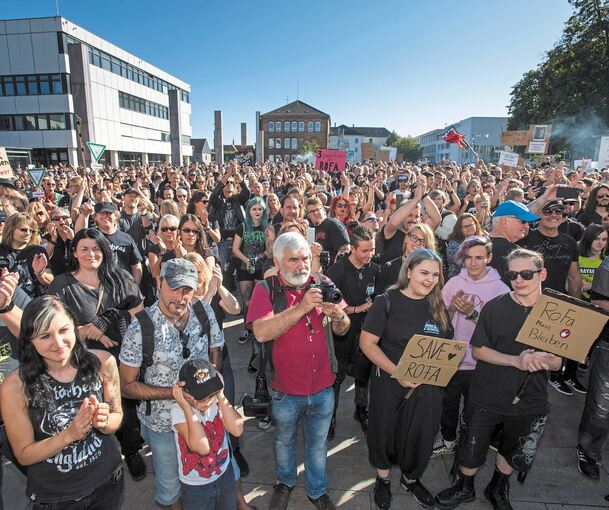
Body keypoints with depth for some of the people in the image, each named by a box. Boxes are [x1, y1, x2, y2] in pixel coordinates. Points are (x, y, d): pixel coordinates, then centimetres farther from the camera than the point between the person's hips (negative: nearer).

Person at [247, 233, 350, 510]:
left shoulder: (322, 285, -6)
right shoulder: (266, 290, -14)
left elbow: (342, 331, 0)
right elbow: (261, 332, -30)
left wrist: (338, 315, -23)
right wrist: (302, 307, -35)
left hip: (323, 387, 2)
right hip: (286, 390, -2)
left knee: (318, 444, 23)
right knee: (284, 441, 24)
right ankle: (285, 482, 54)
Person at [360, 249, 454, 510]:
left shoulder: (438, 306, 1)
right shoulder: (387, 302, -13)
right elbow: (367, 343, -15)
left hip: (428, 385, 4)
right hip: (389, 383, -3)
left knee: (422, 434, 17)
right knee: (385, 430, 15)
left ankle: (411, 479, 47)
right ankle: (383, 478, 44)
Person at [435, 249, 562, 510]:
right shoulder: (495, 307, -13)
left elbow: (557, 362, 1)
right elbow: (478, 350, -11)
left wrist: (547, 361, -23)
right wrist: (516, 360, -24)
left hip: (530, 401, 2)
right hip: (488, 397, -2)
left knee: (514, 454, 23)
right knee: (472, 449, 13)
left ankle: (497, 488, 52)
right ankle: (465, 488, 43)